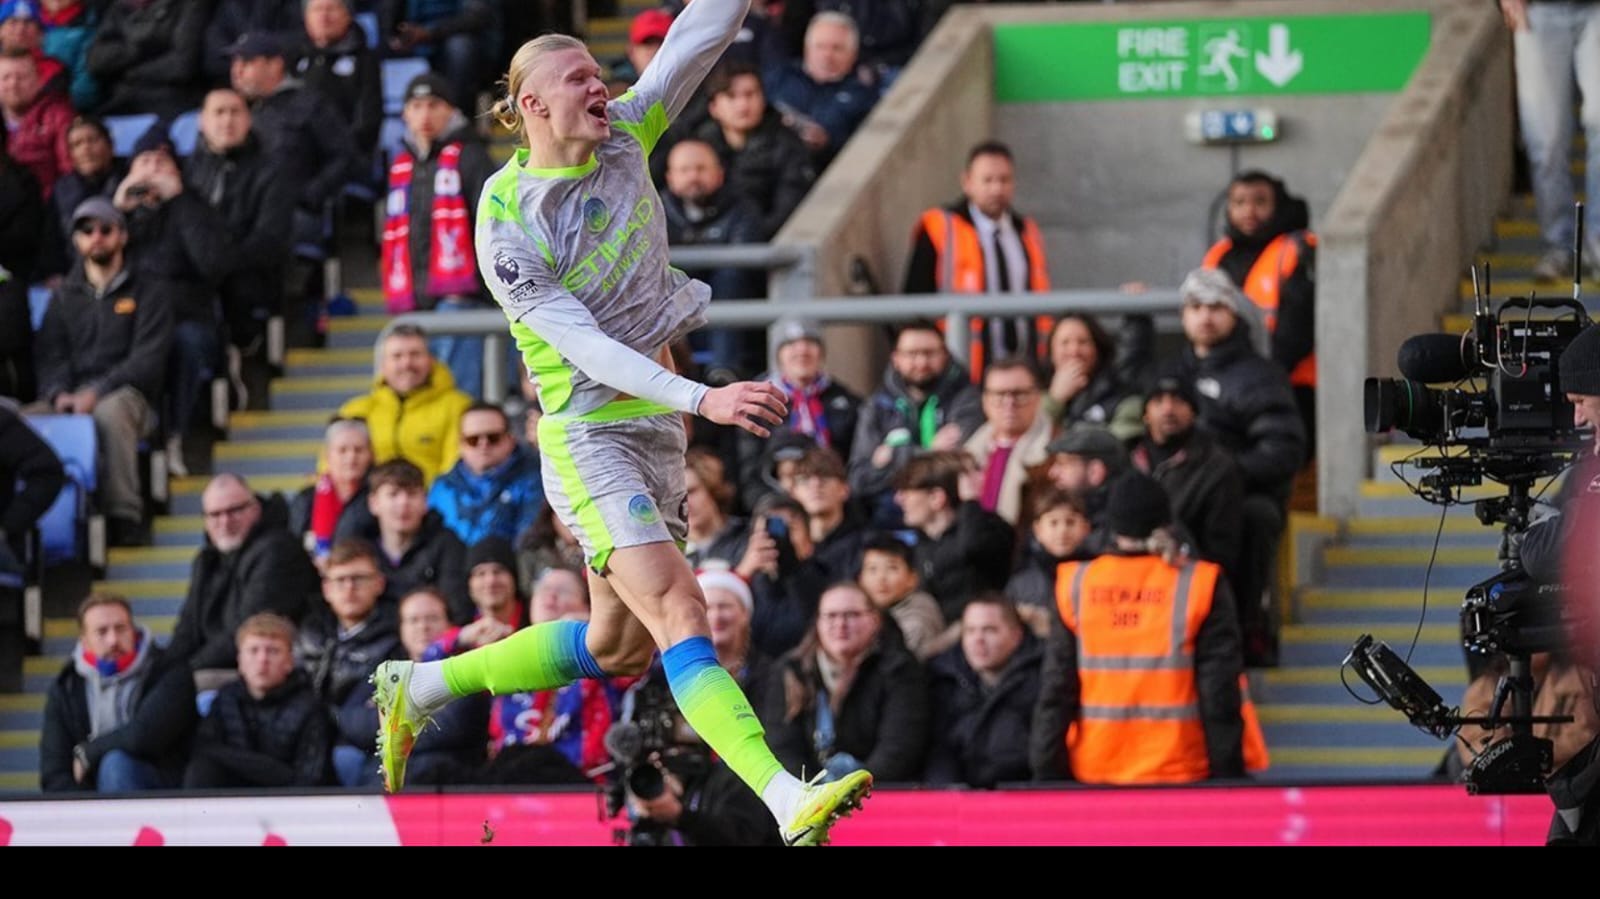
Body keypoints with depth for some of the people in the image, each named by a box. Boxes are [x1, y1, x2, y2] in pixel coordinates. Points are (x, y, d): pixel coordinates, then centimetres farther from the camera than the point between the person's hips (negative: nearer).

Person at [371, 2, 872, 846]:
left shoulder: (624, 139, 3)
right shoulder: (506, 227, -14)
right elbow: (585, 345, -21)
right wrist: (703, 397, -32)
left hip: (657, 427, 8)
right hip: (588, 436, -8)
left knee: (617, 648, 15)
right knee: (678, 610, -21)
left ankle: (418, 688, 33)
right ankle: (791, 805, -36)